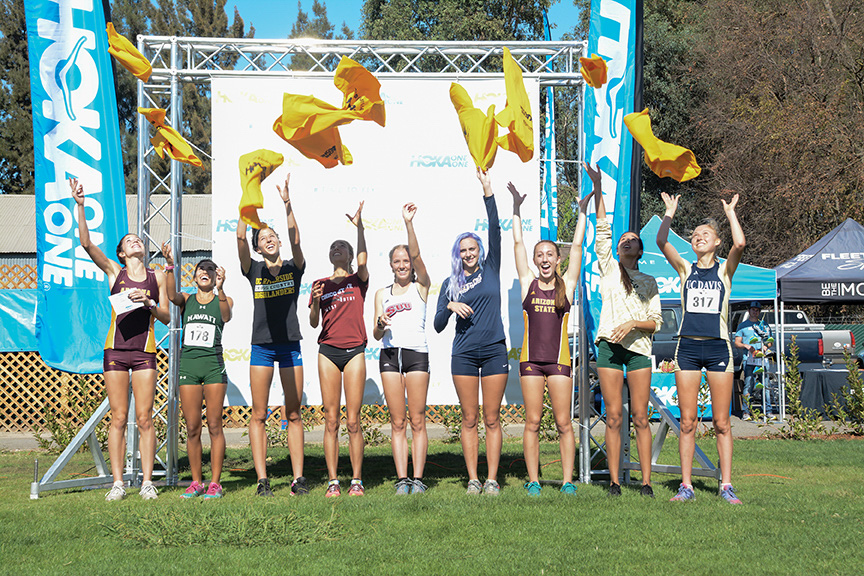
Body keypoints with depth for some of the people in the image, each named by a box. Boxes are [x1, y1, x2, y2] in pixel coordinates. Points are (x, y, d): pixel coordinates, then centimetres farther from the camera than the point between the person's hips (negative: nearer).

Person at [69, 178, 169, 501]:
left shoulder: (157, 277, 12)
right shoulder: (114, 271, 9)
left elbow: (166, 317, 9)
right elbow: (86, 243, -3)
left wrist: (147, 303, -10)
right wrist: (80, 205, -11)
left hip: (145, 351, 0)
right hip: (116, 349, 0)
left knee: (144, 418, -2)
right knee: (118, 417, 0)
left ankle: (147, 482, 3)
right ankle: (117, 483, 3)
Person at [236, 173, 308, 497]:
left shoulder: (294, 268, 6)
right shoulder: (253, 270, 6)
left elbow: (295, 240, -10)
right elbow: (240, 238, -7)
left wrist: (287, 205, -21)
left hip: (290, 346, 0)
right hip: (261, 346, 0)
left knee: (293, 414, 3)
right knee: (259, 415, -1)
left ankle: (298, 478, 3)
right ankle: (262, 480, 1)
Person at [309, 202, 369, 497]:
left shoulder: (358, 281, 8)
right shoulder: (320, 284, 13)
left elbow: (363, 261, -14)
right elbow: (313, 323, 7)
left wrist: (359, 226, -21)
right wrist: (316, 302, -13)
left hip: (354, 351, -2)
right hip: (328, 350, 2)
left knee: (353, 420, -3)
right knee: (331, 420, 0)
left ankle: (357, 480, 2)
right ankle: (333, 481, 3)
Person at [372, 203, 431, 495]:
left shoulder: (421, 286, 8)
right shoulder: (382, 294, 16)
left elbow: (416, 255, -9)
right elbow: (375, 334, 12)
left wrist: (408, 223, -18)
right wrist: (381, 325, -11)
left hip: (416, 353, -3)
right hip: (389, 354, 3)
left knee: (417, 421, -3)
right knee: (397, 422, 1)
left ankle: (417, 479, -2)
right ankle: (402, 479, 2)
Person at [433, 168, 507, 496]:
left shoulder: (490, 270, 7)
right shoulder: (450, 284, 10)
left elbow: (495, 232, -4)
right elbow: (438, 325, 7)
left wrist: (488, 194, -10)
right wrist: (450, 307, -13)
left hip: (494, 351, -1)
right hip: (464, 354, 1)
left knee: (491, 418, 0)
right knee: (469, 419, 2)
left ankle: (492, 480, 2)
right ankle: (473, 479, 6)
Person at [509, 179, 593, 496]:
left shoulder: (566, 286, 6)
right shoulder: (528, 284, 7)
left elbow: (576, 247, 6)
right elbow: (517, 244, 8)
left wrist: (582, 212, 7)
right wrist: (517, 210, 8)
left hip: (559, 360, -1)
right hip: (530, 360, 1)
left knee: (564, 423, 0)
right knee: (532, 423, 2)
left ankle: (568, 482, 4)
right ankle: (533, 481, 6)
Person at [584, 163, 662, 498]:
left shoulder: (649, 282, 14)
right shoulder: (609, 269, 11)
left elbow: (656, 322, 8)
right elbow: (602, 229, 2)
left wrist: (632, 324, -12)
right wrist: (597, 188, -5)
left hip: (638, 348, 1)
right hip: (609, 346, -1)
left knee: (640, 417, -2)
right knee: (613, 417, -2)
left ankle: (646, 482, -1)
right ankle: (614, 482, 1)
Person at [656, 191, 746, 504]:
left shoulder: (725, 269, 7)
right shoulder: (685, 269, 10)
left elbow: (740, 244, -13)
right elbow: (662, 241, -4)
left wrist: (730, 212, -1)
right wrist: (670, 212, 1)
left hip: (718, 348, -1)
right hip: (688, 346, 1)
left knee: (721, 422, 1)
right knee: (687, 422, 1)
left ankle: (726, 486, 6)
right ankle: (685, 486, 6)